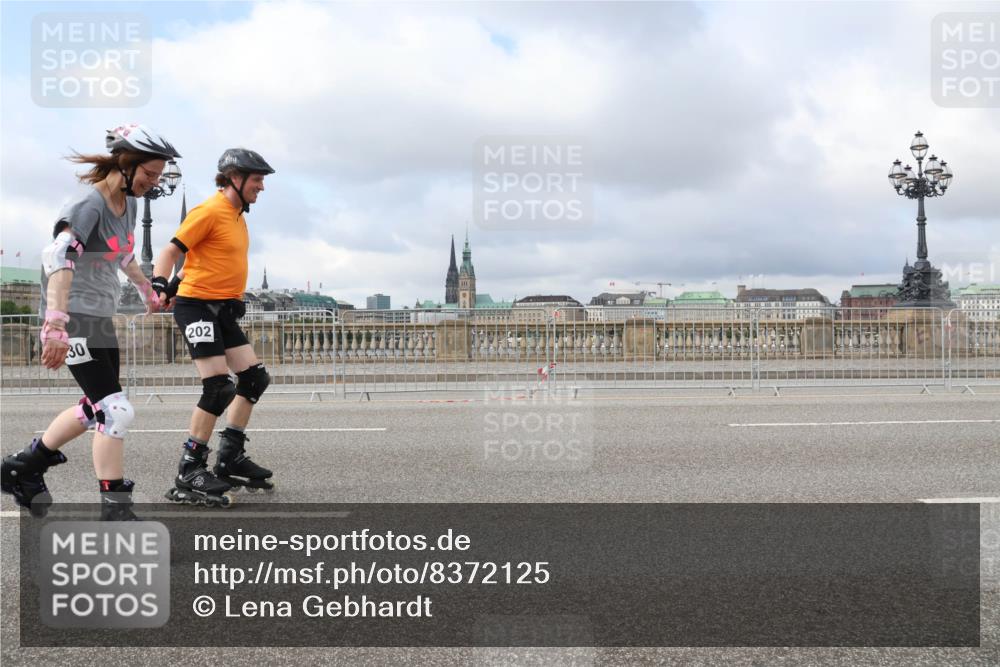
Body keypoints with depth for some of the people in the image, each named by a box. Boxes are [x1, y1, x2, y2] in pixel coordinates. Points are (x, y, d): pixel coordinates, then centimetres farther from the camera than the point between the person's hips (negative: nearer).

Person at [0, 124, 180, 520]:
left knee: (96, 407, 17)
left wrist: (147, 291, 41)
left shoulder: (128, 203, 8)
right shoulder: (89, 203, -19)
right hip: (76, 316, -10)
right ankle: (115, 510, -4)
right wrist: (55, 326, -43)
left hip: (102, 317, 10)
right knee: (115, 410, -13)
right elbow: (58, 260, -33)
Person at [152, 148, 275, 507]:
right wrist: (160, 284, -24)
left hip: (223, 309, 9)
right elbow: (170, 251, -13)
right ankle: (188, 475, -7)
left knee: (255, 378, 8)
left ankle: (230, 459, 17)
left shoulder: (238, 217, 14)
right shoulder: (209, 211, -12)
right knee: (219, 388, -15)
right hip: (196, 304, -9)